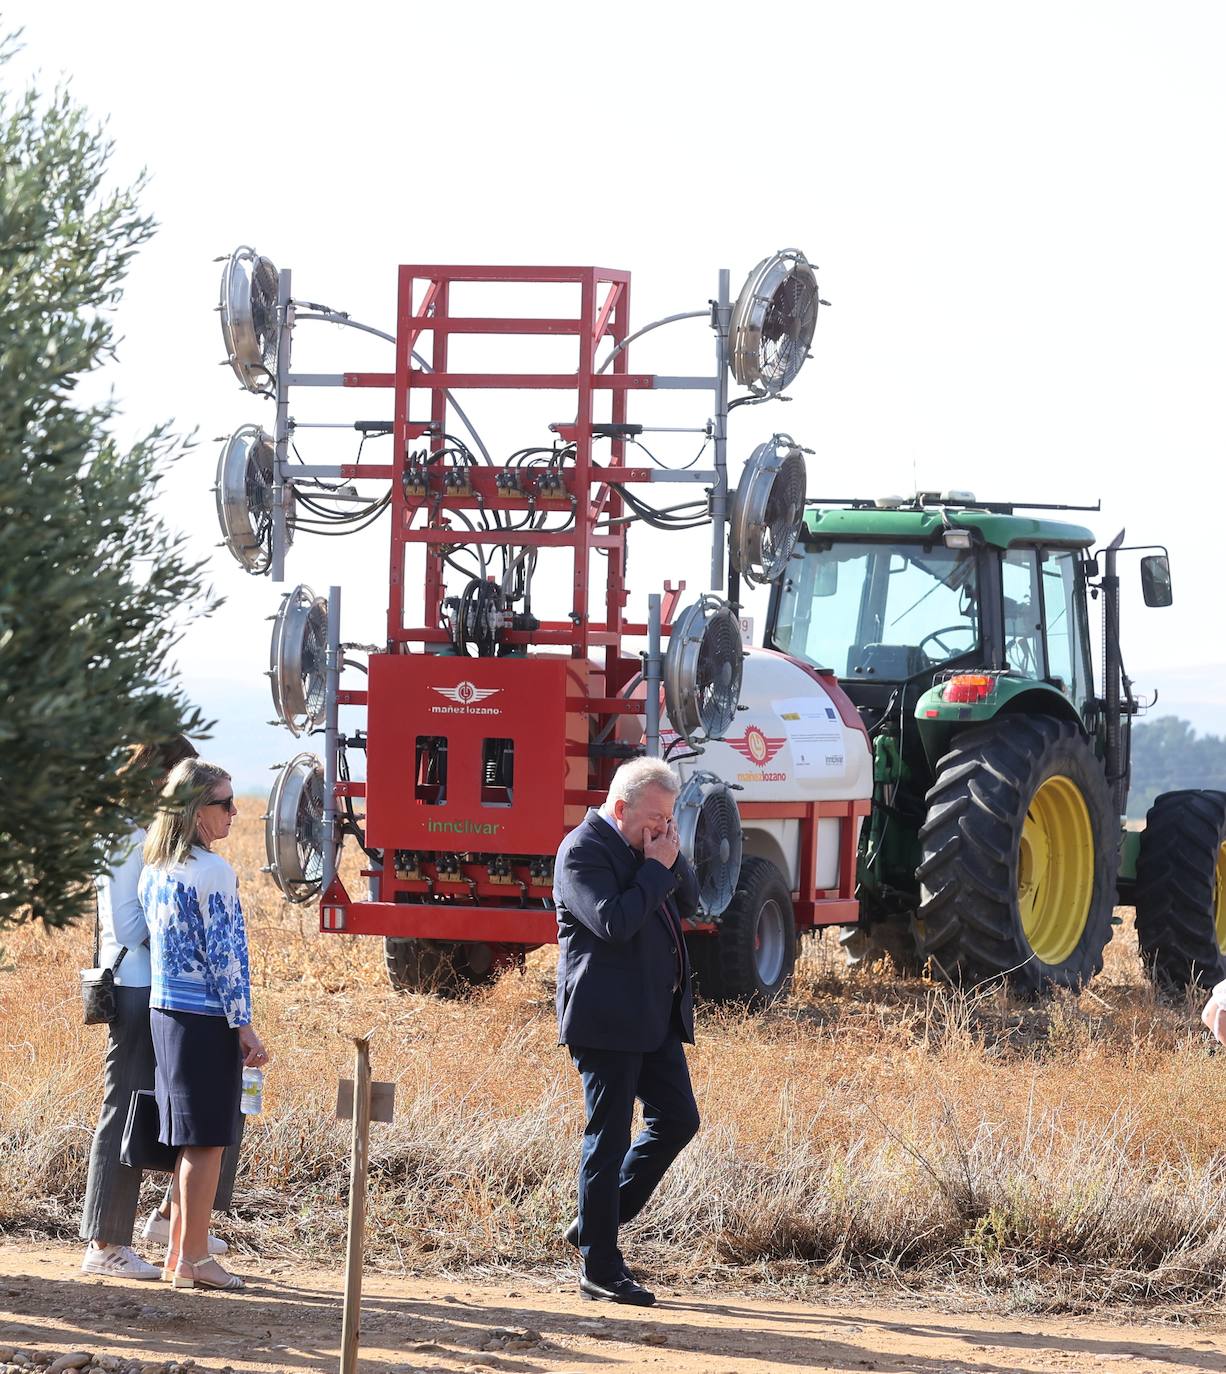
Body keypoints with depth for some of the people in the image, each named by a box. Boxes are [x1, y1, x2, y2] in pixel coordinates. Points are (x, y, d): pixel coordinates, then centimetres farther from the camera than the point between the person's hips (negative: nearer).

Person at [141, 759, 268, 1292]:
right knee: (206, 1142, -2)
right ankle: (194, 1260, 1)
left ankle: (179, 1251, 19)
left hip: (164, 1010, 8)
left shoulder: (154, 871, 10)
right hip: (206, 1018, -8)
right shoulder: (212, 873, -15)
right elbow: (224, 954, -15)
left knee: (188, 1140, 15)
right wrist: (243, 1026, -11)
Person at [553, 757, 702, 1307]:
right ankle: (599, 1267, 3)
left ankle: (595, 1222, 21)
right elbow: (614, 922, -24)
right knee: (608, 1137, -4)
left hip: (655, 1015, 9)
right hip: (607, 1019, -9)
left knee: (677, 1119, 11)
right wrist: (656, 869, -17)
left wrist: (672, 861, -2)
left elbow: (688, 903, 14)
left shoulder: (648, 848, 14)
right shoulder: (583, 850, -13)